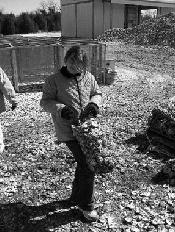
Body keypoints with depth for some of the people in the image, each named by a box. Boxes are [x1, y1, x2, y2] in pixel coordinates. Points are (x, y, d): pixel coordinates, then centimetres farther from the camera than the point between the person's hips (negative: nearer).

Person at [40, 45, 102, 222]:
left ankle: (76, 197, 41)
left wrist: (94, 103, -7)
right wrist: (61, 109, -23)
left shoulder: (88, 77, 5)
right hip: (69, 131, -6)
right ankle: (86, 205, 17)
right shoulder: (54, 81, -7)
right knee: (87, 166, -6)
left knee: (84, 164, 17)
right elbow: (45, 102, -5)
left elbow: (97, 93, 16)